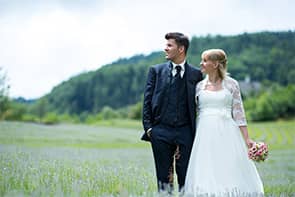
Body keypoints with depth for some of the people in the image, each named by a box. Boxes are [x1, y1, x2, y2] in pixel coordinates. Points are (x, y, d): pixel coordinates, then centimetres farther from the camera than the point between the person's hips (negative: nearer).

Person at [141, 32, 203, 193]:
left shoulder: (196, 74, 6)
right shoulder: (156, 70, 7)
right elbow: (147, 101, 5)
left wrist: (197, 132, 0)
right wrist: (148, 128, -3)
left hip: (185, 132, 0)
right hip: (161, 132, 0)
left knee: (186, 176, 2)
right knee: (164, 176, 6)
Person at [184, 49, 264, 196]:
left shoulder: (231, 84, 4)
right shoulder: (199, 86, 10)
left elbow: (238, 112, 2)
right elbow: (194, 113, 12)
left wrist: (247, 139, -4)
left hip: (227, 133, -2)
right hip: (205, 134, 2)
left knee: (230, 173, -4)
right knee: (206, 176, -3)